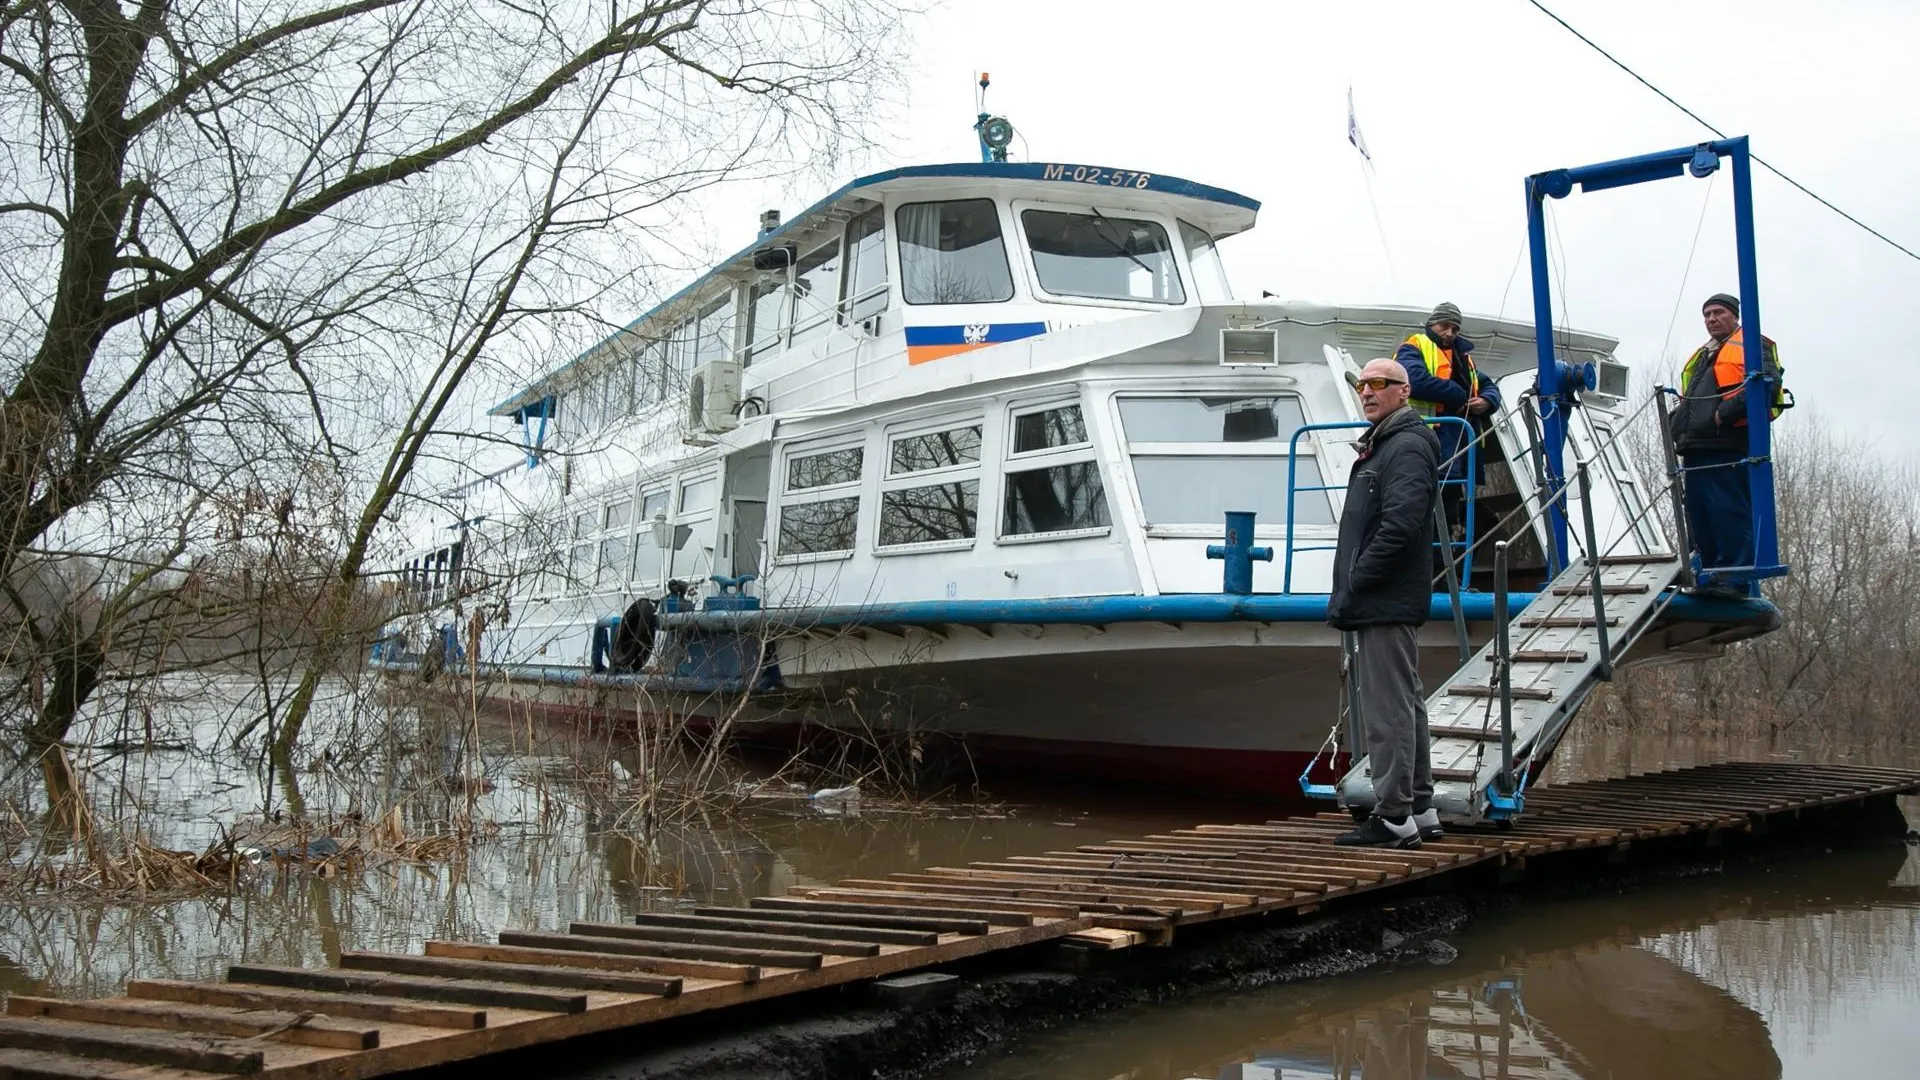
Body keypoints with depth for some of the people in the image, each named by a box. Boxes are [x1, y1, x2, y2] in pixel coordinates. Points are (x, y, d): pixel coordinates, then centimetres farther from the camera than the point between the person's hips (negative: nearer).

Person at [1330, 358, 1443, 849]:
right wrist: (1351, 591, 16)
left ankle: (1394, 817, -5)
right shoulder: (1381, 445, 21)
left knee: (1388, 710, -9)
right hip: (1380, 604, 11)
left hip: (1387, 604, -11)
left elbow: (1400, 525, -23)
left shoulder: (1407, 448, -12)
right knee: (1405, 706, 15)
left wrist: (1356, 582, -18)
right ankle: (1420, 809, 23)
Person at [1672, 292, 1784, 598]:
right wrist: (1677, 422, 14)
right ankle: (1709, 576, 12)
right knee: (1699, 517, 7)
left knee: (1729, 513, -12)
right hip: (1696, 448, 9)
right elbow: (1687, 398, 34)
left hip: (1727, 446, -9)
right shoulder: (1700, 356, 30)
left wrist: (1727, 412, -19)